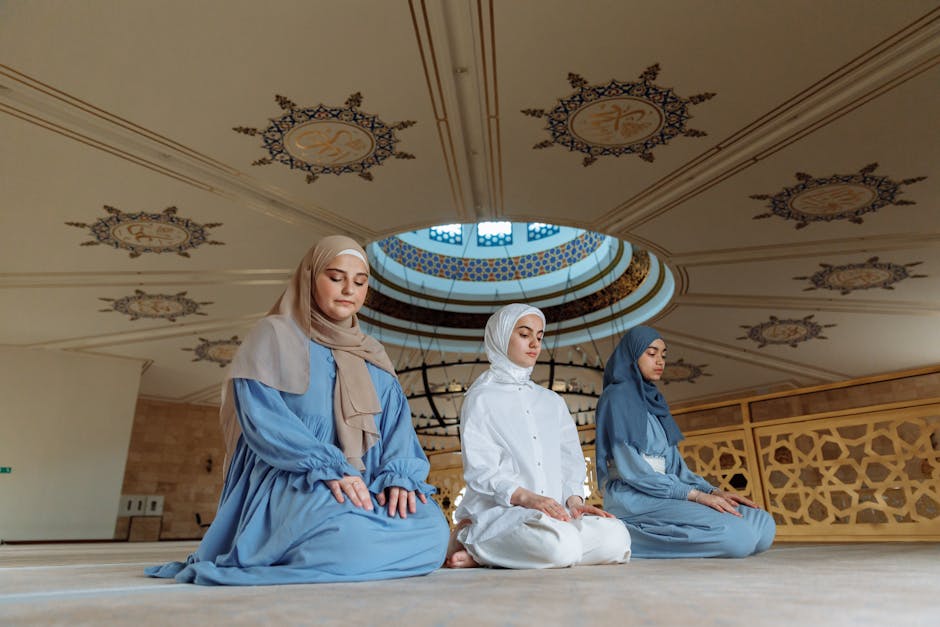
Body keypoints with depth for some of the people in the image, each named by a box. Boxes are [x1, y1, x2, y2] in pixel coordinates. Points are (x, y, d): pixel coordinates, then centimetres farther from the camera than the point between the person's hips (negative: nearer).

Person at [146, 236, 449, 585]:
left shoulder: (374, 356, 19)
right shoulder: (275, 335, 4)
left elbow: (397, 422, 7)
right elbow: (261, 415, -10)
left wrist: (399, 476, -14)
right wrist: (329, 468, -22)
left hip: (364, 486, 6)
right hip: (291, 483, -5)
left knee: (432, 532, -23)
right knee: (351, 536, -37)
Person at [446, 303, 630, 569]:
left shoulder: (552, 402, 22)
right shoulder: (482, 398, 3)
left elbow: (570, 459, 17)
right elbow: (479, 469, -7)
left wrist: (574, 499, -3)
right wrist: (526, 497, -22)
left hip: (553, 511, 7)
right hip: (498, 510, -6)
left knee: (616, 537, -22)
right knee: (562, 545, -35)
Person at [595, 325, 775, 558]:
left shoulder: (654, 400, 20)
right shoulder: (618, 397, -6)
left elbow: (673, 462, 17)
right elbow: (630, 468, -14)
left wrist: (713, 491, 0)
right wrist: (695, 494, -15)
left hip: (665, 493, 8)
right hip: (634, 498, -8)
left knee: (764, 525, -6)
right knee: (739, 536, -24)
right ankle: (630, 535, -12)